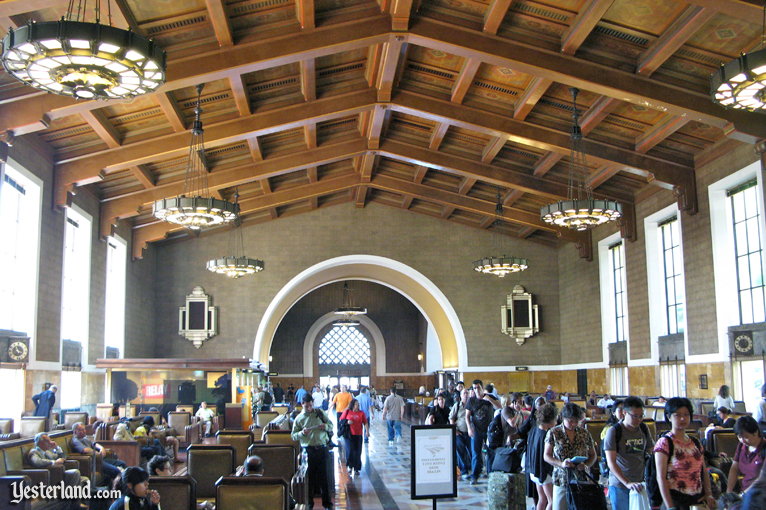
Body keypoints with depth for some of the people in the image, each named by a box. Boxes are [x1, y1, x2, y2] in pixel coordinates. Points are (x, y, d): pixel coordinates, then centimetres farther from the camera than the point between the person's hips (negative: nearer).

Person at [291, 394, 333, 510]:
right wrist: (302, 433, -15)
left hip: (322, 448, 1)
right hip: (308, 450, 0)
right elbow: (293, 436, 5)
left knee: (324, 475, 3)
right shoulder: (299, 418, 5)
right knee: (309, 476, 6)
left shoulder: (320, 413, 7)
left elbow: (331, 425, 14)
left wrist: (326, 426, -8)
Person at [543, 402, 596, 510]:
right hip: (561, 480, -2)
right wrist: (561, 463, -18)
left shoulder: (584, 433, 5)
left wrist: (586, 465, -9)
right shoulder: (553, 433, -2)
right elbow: (546, 456, -1)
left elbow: (592, 455, 12)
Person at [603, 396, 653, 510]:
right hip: (619, 485, -4)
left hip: (640, 484, 4)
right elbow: (611, 462, -16)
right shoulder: (613, 431, -10)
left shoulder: (644, 429, 5)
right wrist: (627, 483, -26)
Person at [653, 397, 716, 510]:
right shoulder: (664, 443, -8)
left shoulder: (696, 443, 12)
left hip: (698, 500, 5)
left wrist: (709, 494, 0)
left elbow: (704, 472, 15)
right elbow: (661, 477, -12)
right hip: (676, 500, -5)